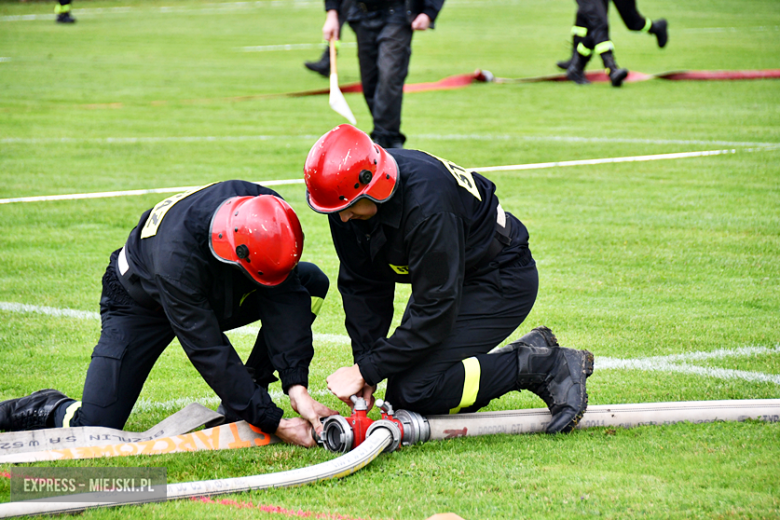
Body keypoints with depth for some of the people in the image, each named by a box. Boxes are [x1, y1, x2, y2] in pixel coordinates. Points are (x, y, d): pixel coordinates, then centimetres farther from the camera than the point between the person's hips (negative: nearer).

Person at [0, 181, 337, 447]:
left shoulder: (268, 215, -30)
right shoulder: (177, 253, -43)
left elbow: (281, 299, -24)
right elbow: (209, 353, -39)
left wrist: (296, 387, -34)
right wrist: (274, 423, -38)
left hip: (215, 299, 6)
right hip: (141, 301, -6)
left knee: (311, 282, -15)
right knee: (94, 430, -21)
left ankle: (237, 408, -7)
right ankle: (52, 409, 15)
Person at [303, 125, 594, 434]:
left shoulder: (427, 204, -36)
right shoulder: (348, 201, -13)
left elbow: (435, 310, -31)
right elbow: (363, 286, -1)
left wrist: (368, 371, -27)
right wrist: (363, 362, -9)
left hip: (502, 283, -9)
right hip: (445, 279, 9)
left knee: (411, 392, -20)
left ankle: (542, 366, -11)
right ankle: (529, 354, 10)